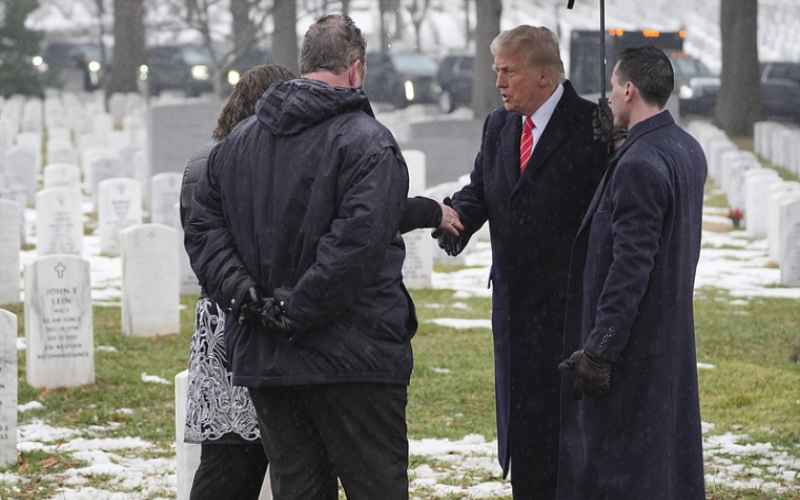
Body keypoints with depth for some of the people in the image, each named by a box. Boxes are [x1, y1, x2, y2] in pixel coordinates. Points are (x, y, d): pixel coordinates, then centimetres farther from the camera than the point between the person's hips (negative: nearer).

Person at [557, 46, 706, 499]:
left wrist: (599, 350, -21)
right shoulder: (688, 151, 8)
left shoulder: (639, 164, -21)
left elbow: (630, 266, -23)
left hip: (633, 342, -10)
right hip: (673, 336, 10)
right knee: (674, 449, 16)